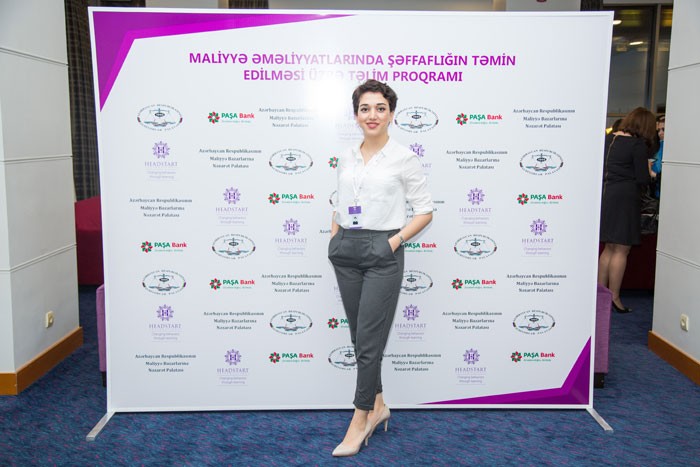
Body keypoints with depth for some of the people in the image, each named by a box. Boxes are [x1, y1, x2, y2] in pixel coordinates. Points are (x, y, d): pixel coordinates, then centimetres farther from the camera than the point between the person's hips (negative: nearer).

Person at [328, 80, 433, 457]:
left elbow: (425, 210, -2)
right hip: (346, 253, 6)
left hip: (382, 254, -5)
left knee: (368, 341, -3)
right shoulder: (346, 158, 10)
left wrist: (395, 240, -11)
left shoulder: (403, 158, -4)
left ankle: (360, 420, 11)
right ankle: (377, 405, 29)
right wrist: (335, 239, 8)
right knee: (359, 337, 12)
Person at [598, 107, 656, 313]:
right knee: (621, 250, 0)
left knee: (610, 248, 16)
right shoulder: (638, 145, -9)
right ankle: (614, 298, 5)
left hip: (605, 195, 7)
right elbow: (643, 179, -9)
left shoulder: (608, 139, 10)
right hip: (624, 198, -7)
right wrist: (648, 172, 12)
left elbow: (601, 168, 15)